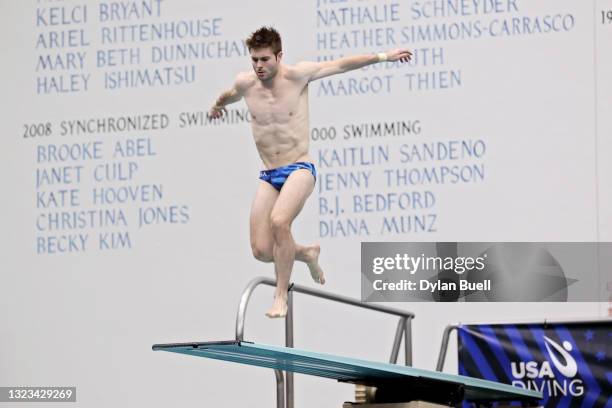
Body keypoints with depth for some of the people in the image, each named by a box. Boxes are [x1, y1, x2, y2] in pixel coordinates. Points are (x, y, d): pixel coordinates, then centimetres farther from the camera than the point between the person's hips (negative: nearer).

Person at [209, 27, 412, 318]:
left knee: (279, 221, -32)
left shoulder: (297, 76, -7)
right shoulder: (244, 83, 3)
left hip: (299, 169, -5)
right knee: (261, 251, -5)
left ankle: (281, 296, -18)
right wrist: (218, 105, 51)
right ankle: (307, 253, 28)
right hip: (268, 176, 5)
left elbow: (341, 65, -1)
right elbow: (230, 96, 29)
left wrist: (383, 57, -4)